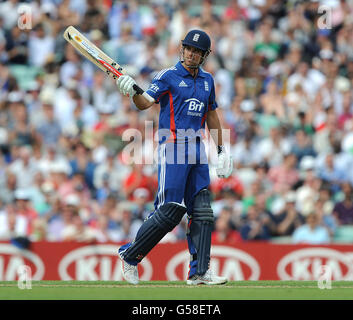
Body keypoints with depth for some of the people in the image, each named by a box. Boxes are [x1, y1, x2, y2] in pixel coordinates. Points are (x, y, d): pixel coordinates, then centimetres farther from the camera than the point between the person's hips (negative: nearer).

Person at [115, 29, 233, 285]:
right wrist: (133, 91, -35)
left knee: (202, 211, 0)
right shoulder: (168, 76, -3)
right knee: (170, 211, -12)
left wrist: (221, 149, 22)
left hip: (197, 149, 6)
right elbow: (146, 103, -14)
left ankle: (199, 271, 1)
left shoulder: (207, 80, 15)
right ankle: (130, 255, 2)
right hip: (172, 147, -6)